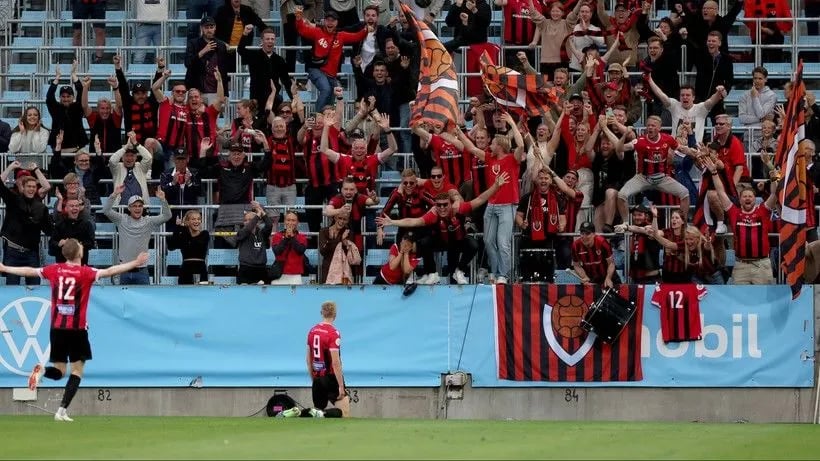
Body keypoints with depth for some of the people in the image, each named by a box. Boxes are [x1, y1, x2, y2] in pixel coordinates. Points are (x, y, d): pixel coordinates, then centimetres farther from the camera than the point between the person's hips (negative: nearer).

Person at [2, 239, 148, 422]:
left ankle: (41, 371, -20)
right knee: (77, 370, 6)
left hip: (57, 328, 4)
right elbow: (110, 271, -19)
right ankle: (62, 411, -6)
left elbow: (28, 271, 14)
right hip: (77, 329, -4)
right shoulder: (85, 272, -8)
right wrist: (136, 263, -20)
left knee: (59, 371, 15)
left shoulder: (54, 270, 4)